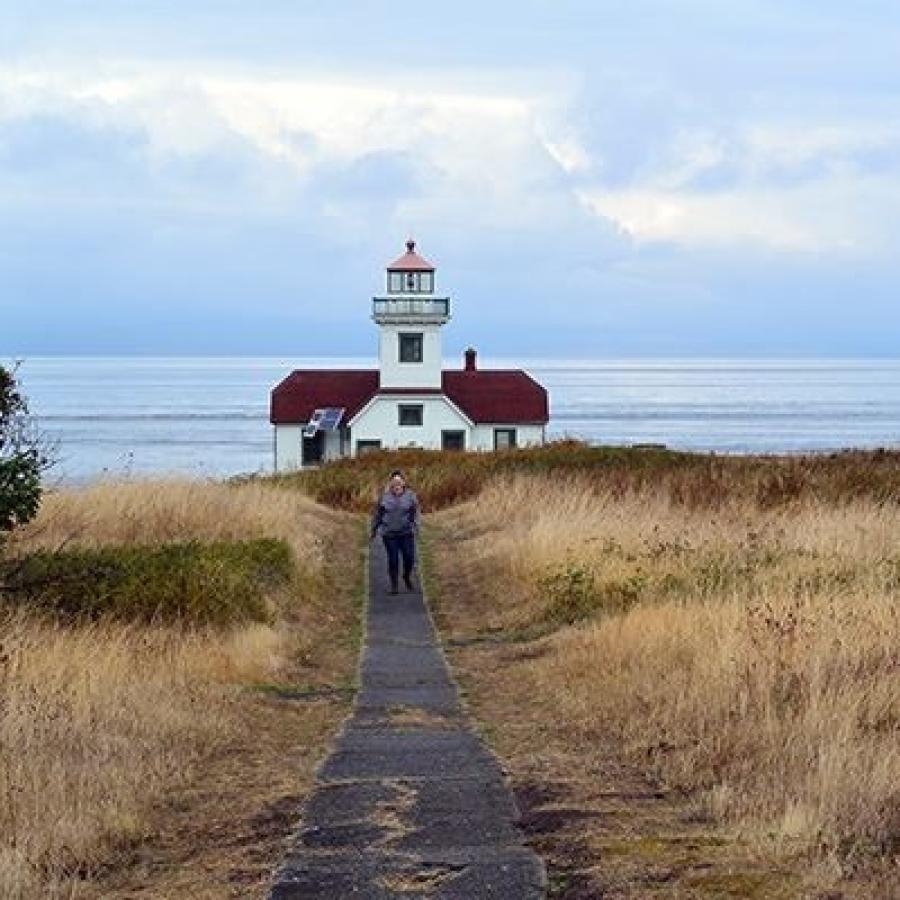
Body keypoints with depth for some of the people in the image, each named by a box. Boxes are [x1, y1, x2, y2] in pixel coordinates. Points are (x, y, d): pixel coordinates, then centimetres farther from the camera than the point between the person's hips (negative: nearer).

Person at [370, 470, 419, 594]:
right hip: (389, 534, 0)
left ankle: (407, 577, 29)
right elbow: (377, 514, 8)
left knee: (409, 558, -2)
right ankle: (394, 585, 17)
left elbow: (415, 513, 1)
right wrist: (373, 531, 12)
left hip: (406, 533, 0)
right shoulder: (385, 497, 0)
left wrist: (415, 527, -11)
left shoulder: (410, 496, -1)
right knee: (393, 560, 2)